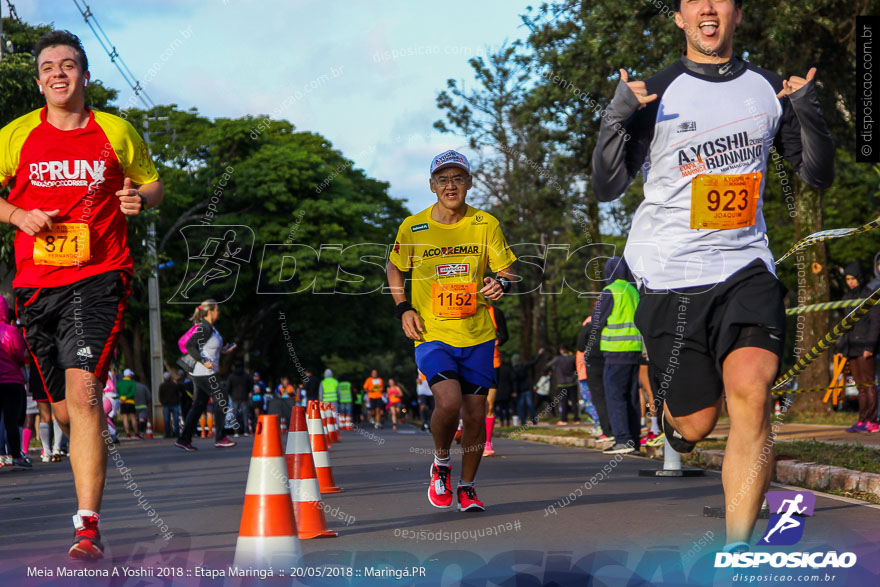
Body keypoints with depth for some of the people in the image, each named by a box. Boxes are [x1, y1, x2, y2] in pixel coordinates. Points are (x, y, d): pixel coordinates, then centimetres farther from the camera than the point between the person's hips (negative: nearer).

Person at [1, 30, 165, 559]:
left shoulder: (117, 133, 6)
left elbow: (153, 183, 18)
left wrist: (141, 199, -5)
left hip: (99, 277, -3)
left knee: (83, 393, -21)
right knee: (67, 412, 7)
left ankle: (88, 527, -21)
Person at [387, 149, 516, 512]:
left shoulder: (486, 225, 0)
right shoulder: (412, 228, -2)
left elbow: (505, 271, 4)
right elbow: (394, 268, 14)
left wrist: (501, 284, -19)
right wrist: (403, 309, 1)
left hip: (477, 335, 2)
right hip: (432, 334, -2)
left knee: (475, 413, 2)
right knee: (448, 401, -22)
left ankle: (467, 488, 22)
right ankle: (440, 464, 7)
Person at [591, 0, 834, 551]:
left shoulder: (768, 88, 10)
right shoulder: (655, 95, 1)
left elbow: (819, 174, 13)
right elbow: (607, 188, -1)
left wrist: (809, 114, -5)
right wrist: (614, 119, -18)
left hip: (747, 267, 1)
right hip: (671, 276, -1)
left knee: (750, 391, -23)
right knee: (697, 423, 1)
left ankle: (737, 557, -19)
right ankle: (670, 412, 42)